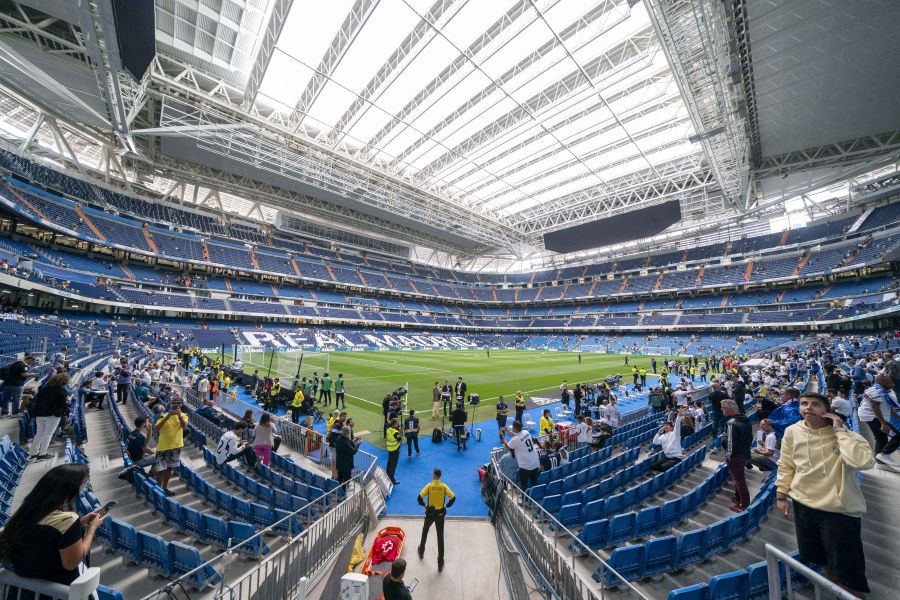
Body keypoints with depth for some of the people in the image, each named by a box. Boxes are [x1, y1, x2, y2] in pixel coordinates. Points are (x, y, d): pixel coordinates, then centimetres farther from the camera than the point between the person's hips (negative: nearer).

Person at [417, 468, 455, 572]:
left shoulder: (429, 486, -16)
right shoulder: (444, 486, -13)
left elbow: (419, 498, -19)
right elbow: (453, 497, -15)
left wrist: (424, 504, 0)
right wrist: (447, 505, 0)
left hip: (430, 513, 0)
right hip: (440, 514, 0)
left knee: (425, 531, 27)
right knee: (440, 538, 11)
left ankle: (421, 552, 45)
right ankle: (440, 563, 17)